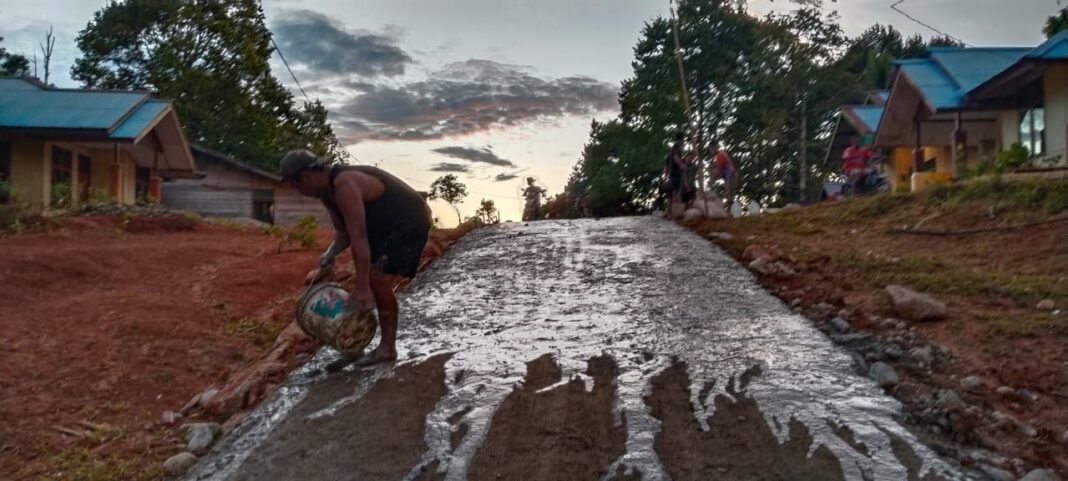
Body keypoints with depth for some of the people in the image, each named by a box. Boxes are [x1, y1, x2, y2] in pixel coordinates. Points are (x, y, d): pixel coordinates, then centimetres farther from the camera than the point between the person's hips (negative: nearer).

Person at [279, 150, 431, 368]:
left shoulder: (344, 186, -29)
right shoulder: (328, 190, 2)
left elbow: (358, 237, -34)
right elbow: (343, 232, 6)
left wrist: (362, 287, -34)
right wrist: (327, 260, -11)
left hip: (409, 223, -10)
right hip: (386, 226, 10)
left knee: (378, 281, -17)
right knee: (367, 281, 7)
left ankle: (387, 349, -5)